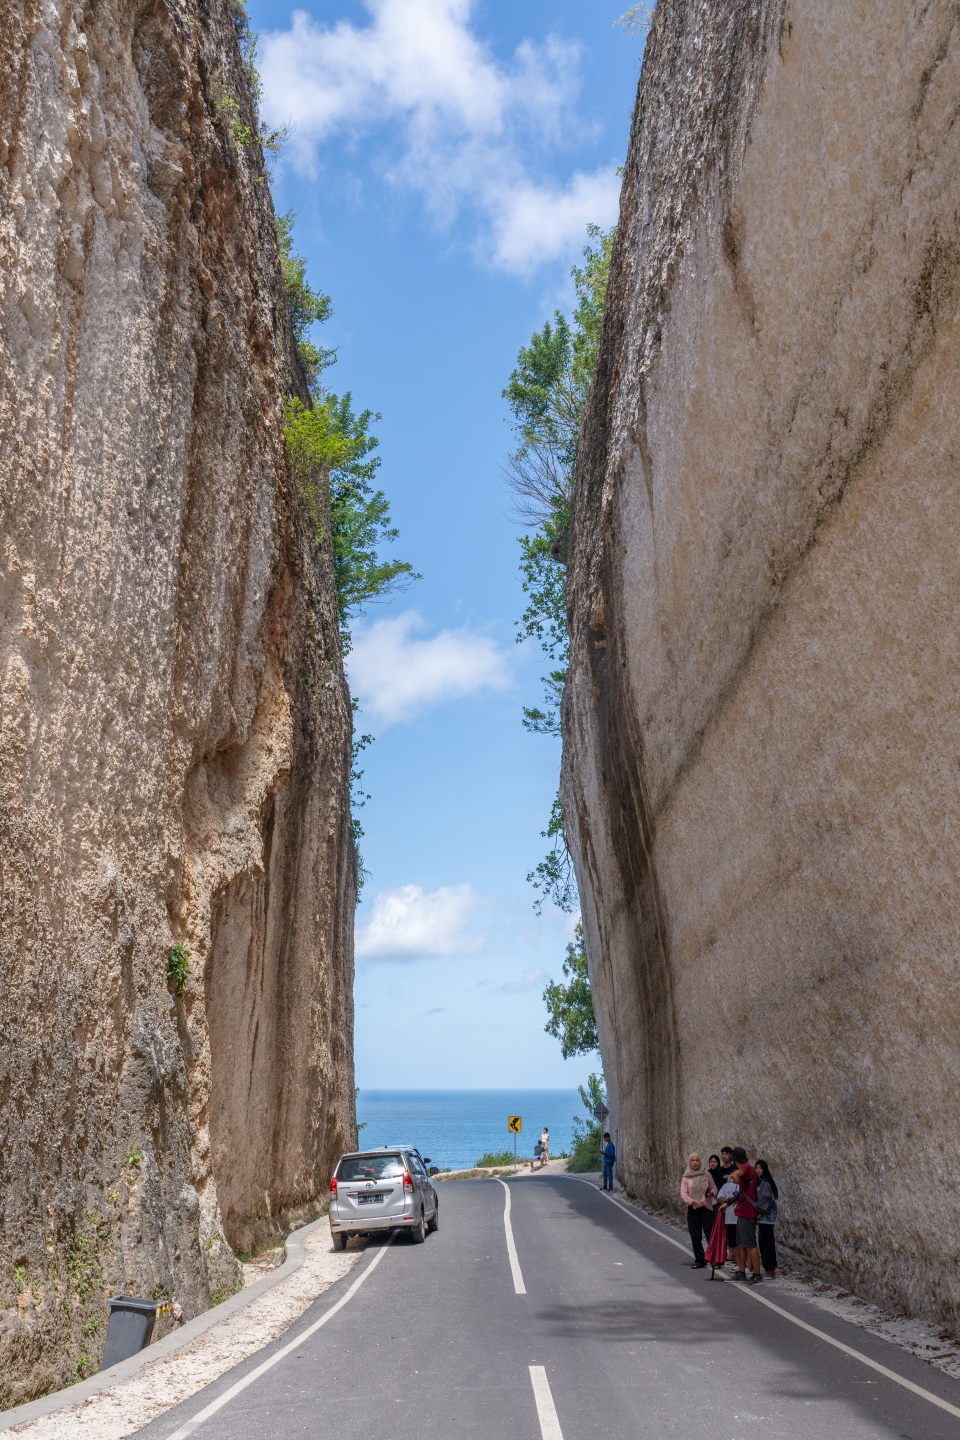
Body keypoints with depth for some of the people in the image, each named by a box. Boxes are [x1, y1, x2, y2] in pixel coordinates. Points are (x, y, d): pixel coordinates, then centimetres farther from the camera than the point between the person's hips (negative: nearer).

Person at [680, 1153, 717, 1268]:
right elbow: (683, 1194, -2)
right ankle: (699, 1260, 17)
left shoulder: (706, 1174, 2)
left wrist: (711, 1192, -14)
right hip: (692, 1209, 2)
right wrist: (693, 1201, -17)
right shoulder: (686, 1177, 3)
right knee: (695, 1236, 6)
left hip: (706, 1208, -2)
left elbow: (714, 1187, 8)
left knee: (710, 1234, -7)